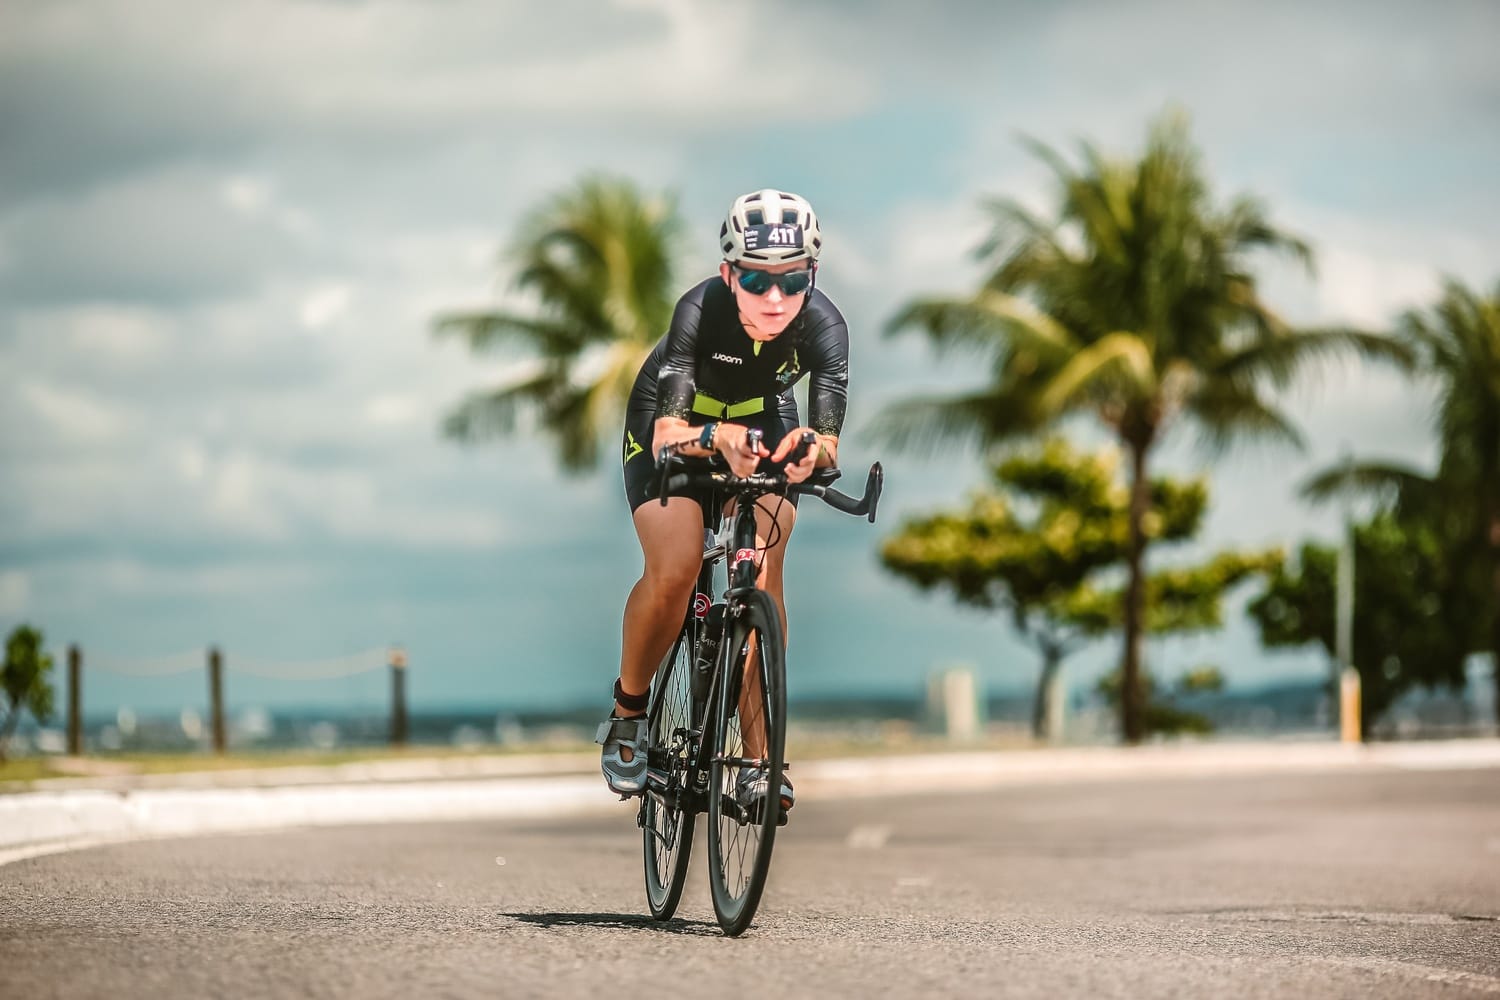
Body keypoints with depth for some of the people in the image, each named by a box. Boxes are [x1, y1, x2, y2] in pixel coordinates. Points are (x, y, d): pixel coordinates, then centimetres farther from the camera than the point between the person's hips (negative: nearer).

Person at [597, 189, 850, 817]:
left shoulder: (822, 325, -30)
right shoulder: (701, 311, -35)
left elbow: (829, 439, -38)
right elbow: (668, 432, -43)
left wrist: (813, 447, -61)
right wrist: (717, 438, -64)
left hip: (762, 423, 2)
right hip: (679, 425, -2)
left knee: (762, 573, -19)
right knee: (674, 571, -22)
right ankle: (628, 711, 4)